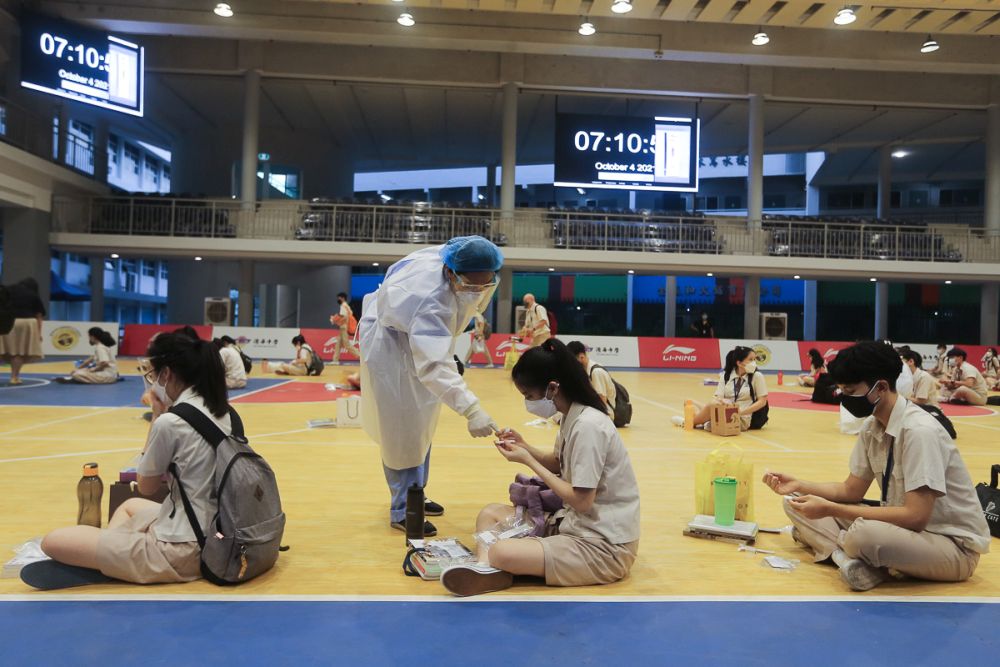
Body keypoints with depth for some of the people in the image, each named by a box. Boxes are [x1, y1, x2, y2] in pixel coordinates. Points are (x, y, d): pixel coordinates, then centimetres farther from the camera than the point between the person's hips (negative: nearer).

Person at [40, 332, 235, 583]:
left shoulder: (170, 422, -20)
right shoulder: (222, 411, 4)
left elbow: (146, 487, -4)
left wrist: (156, 416, -3)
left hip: (181, 549, -9)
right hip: (211, 535, 9)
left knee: (53, 541, -4)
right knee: (130, 506, 36)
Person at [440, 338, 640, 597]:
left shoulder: (588, 425, -23)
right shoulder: (573, 418, 5)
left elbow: (581, 501, -21)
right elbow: (560, 464, 19)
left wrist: (528, 461, -14)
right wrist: (524, 446, 2)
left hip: (604, 546, -10)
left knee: (502, 553, -31)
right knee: (490, 513, 3)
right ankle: (486, 569, -20)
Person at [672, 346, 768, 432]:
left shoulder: (757, 376, -4)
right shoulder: (726, 375, 4)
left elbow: (762, 401, -5)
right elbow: (717, 397, -4)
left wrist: (741, 411, -18)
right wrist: (719, 401, -29)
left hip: (742, 420, -4)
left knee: (710, 407, -29)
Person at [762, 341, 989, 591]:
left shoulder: (919, 430, -24)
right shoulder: (871, 427, 2)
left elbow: (916, 516, -29)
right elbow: (851, 490, 11)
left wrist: (830, 509, -28)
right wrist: (798, 485, -5)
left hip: (954, 546, -8)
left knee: (863, 534, -41)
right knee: (797, 503, -3)